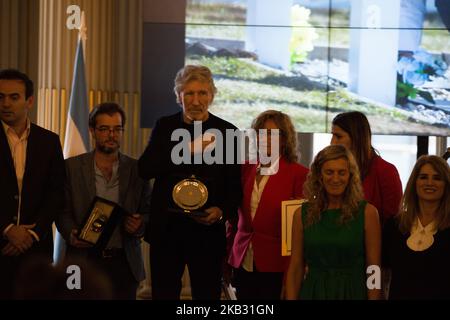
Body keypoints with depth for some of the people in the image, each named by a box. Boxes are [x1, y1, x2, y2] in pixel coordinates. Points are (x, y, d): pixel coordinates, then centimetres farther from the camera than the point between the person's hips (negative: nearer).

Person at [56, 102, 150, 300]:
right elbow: (63, 211, 3)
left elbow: (147, 213, 10)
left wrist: (139, 226, -12)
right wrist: (71, 233, -17)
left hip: (124, 262, 1)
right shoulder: (72, 167, 4)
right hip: (85, 260, -1)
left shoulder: (137, 169, 7)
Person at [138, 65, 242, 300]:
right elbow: (145, 169, -7)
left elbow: (235, 187, 4)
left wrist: (221, 212, -16)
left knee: (207, 295, 4)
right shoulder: (165, 127, 6)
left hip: (208, 231, -1)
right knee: (163, 294, 6)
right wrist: (186, 151, -15)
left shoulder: (227, 132, 3)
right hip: (166, 229, 1)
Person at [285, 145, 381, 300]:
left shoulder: (367, 212, -7)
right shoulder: (302, 214, 0)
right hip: (312, 292, 2)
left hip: (352, 293, -2)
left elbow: (374, 271, -6)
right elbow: (295, 268, 2)